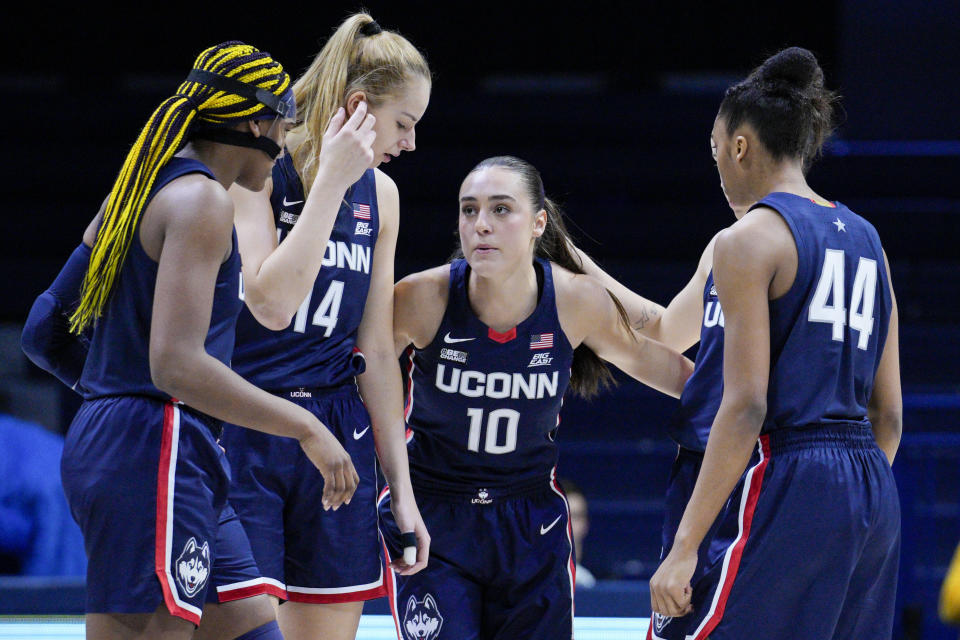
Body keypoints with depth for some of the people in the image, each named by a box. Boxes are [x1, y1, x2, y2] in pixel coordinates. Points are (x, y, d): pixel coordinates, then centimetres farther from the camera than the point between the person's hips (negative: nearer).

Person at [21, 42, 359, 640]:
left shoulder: (140, 188, 17)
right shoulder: (202, 199, -12)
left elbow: (45, 333, 19)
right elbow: (177, 365, -22)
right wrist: (306, 427, -16)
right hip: (154, 456, -11)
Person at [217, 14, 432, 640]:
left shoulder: (379, 193, 10)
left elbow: (377, 351, 13)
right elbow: (271, 302, -21)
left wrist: (401, 487, 12)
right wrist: (331, 180, -17)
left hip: (337, 436, 6)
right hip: (243, 430, -6)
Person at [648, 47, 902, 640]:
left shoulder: (750, 240, -6)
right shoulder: (865, 239, 16)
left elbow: (746, 407, -15)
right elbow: (889, 412, 16)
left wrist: (685, 546, -15)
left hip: (787, 484, -8)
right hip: (875, 498, 8)